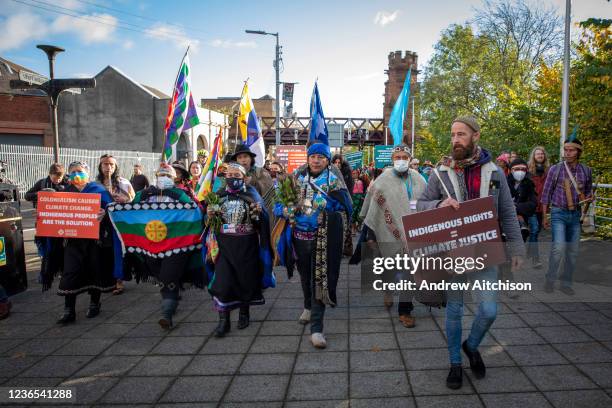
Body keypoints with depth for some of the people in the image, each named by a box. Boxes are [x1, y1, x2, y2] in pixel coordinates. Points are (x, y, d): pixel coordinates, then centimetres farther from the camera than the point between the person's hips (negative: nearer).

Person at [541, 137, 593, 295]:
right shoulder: (555, 169, -4)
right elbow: (546, 193, 0)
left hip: (575, 214, 4)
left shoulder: (586, 171, 5)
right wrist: (544, 216, -2)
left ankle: (566, 283, 21)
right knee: (559, 247, -17)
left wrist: (589, 197, -8)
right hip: (558, 213, -4)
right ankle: (550, 279, 1)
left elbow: (588, 191, 17)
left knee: (572, 252, 8)